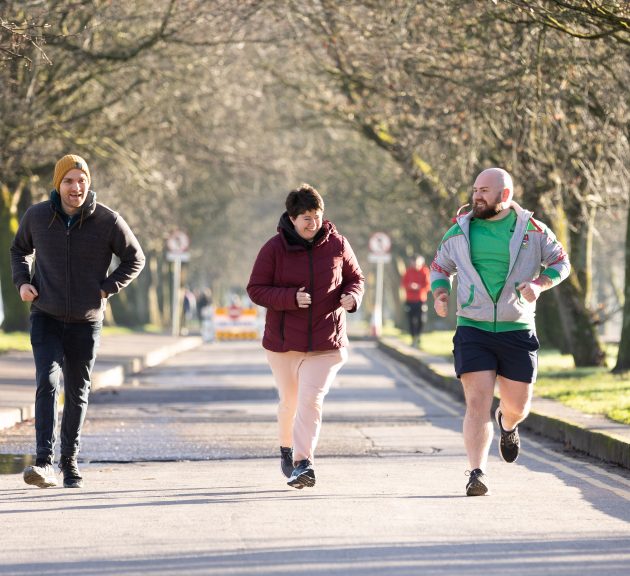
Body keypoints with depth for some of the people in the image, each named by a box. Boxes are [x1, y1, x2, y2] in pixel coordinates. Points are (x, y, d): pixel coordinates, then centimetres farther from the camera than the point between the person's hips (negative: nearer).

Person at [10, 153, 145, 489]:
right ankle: (44, 461, -25)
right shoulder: (36, 217, -3)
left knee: (77, 393, 10)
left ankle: (69, 462, 23)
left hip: (86, 321, 1)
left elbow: (135, 259, 5)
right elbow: (19, 250, 17)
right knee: (47, 382, -18)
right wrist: (21, 282, 0)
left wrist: (107, 288, -6)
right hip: (46, 318, -1)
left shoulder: (107, 221, -8)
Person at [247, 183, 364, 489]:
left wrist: (352, 296, -12)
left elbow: (355, 278, 12)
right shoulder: (275, 248, -6)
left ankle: (303, 462, -18)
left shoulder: (336, 244, 0)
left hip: (325, 343, 0)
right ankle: (287, 449, 40)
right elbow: (256, 289, -6)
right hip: (284, 341, 0)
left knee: (311, 401, -14)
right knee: (289, 401, 14)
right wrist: (291, 298, -21)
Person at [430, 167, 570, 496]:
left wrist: (539, 284, -12)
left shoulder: (532, 231, 1)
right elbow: (439, 267, 18)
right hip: (473, 330, 0)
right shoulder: (460, 232, 5)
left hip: (518, 331, 0)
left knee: (517, 406, 8)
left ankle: (507, 425, 45)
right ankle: (477, 473, -13)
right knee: (477, 403, -13)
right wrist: (440, 294, -3)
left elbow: (561, 263, 8)